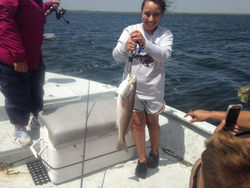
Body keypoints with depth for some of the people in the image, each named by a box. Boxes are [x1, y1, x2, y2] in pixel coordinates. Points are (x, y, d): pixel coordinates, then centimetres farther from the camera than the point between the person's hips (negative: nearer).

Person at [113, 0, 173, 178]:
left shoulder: (165, 34, -8)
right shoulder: (130, 30, -7)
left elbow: (164, 55, -26)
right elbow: (116, 55, -15)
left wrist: (144, 43, -43)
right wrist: (125, 47, -38)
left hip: (153, 88, 0)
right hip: (132, 85, 1)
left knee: (152, 122, 15)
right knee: (137, 122, 10)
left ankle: (154, 152, 42)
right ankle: (142, 159, 29)